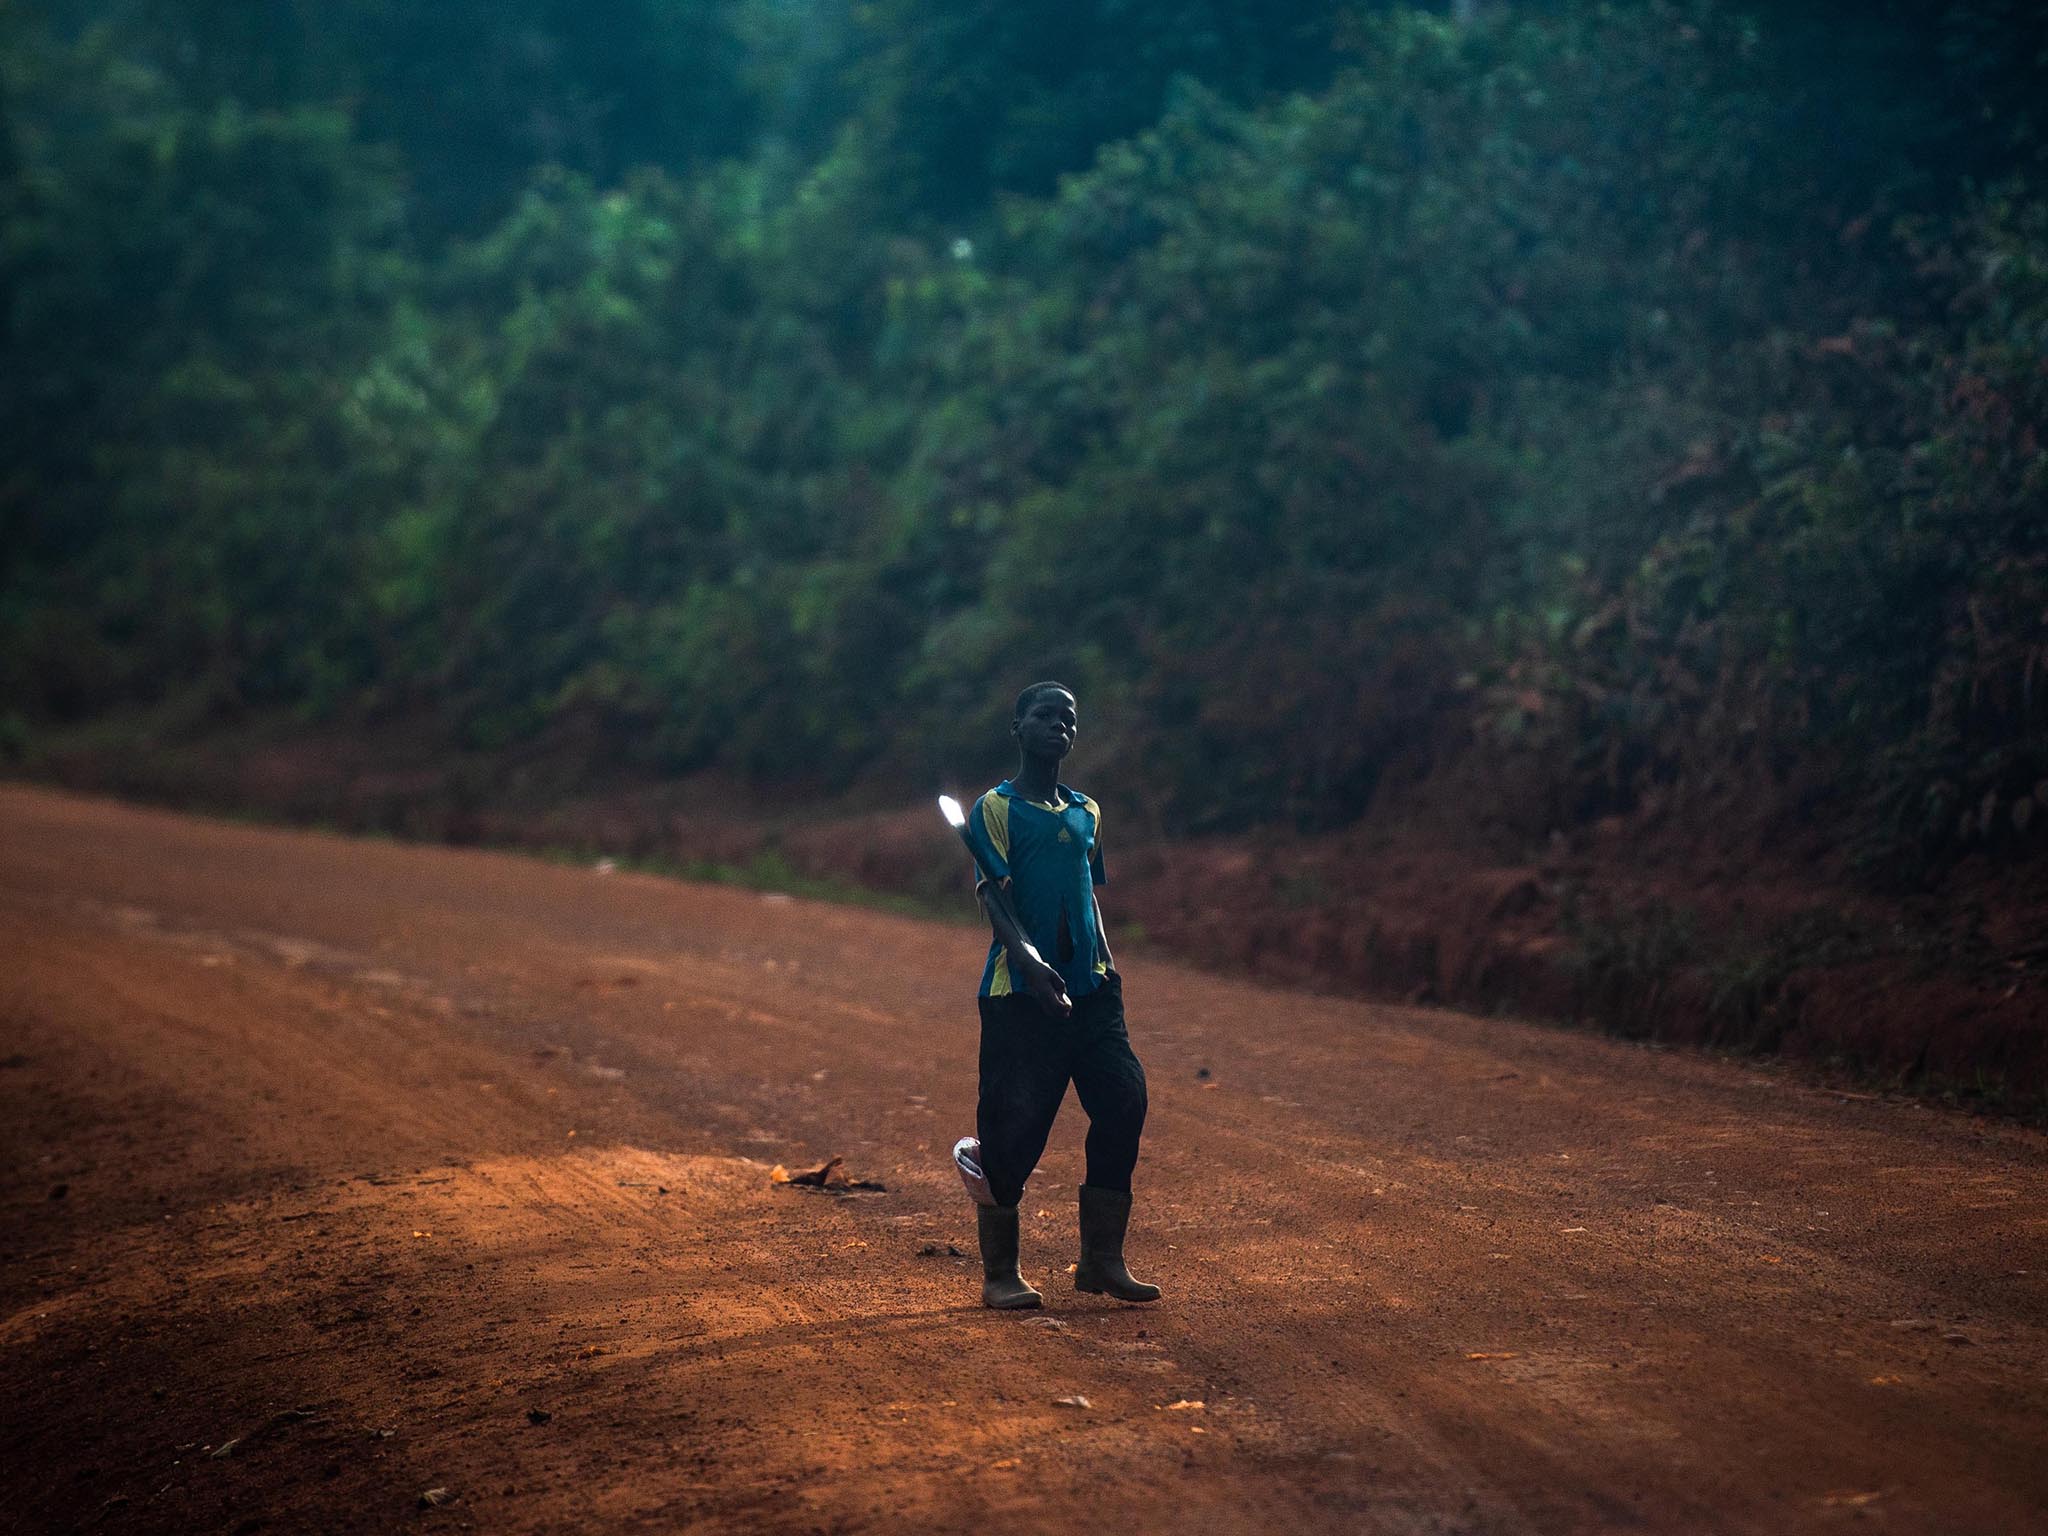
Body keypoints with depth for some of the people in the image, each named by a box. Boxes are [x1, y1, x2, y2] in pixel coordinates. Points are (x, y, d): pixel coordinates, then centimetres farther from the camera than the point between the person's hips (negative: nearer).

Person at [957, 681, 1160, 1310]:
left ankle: (1101, 1259, 5)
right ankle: (999, 1274, 7)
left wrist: (1104, 962, 9)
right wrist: (1027, 957, -29)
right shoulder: (996, 808, -1)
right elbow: (993, 896, -13)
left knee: (1124, 1103, -6)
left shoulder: (1086, 812, 18)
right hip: (1019, 993, -6)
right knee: (1013, 1125, -6)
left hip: (1089, 991, 6)